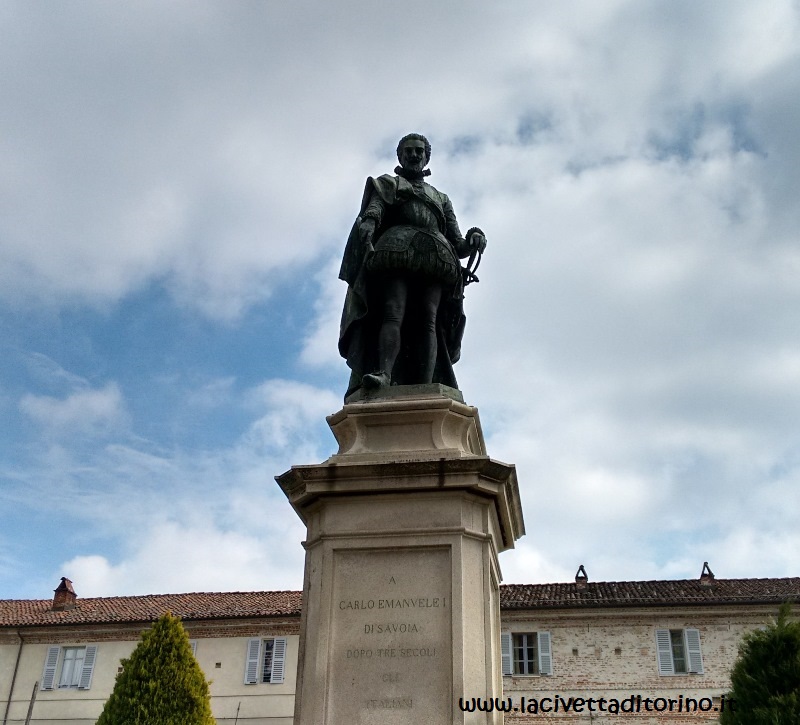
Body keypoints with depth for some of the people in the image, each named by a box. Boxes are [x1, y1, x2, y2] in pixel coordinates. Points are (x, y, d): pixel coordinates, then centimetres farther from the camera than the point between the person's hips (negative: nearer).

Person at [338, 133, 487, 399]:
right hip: (395, 251, -2)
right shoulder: (387, 184, 28)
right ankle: (383, 372, -45)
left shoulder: (441, 199, 36)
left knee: (428, 321, -19)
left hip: (434, 259, 2)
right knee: (393, 312, -26)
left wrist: (472, 242, 0)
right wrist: (366, 238, -17)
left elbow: (457, 244, 25)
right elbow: (371, 215, 6)